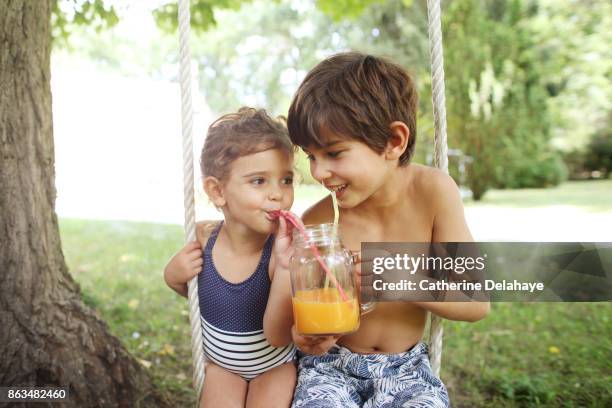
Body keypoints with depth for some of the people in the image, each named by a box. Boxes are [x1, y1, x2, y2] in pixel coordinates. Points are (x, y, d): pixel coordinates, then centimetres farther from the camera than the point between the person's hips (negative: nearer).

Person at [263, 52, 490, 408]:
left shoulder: (431, 191, -17)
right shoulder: (318, 221, -17)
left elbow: (476, 304, -15)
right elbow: (277, 336, -10)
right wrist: (286, 269, -29)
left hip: (406, 369, 1)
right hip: (331, 367, 0)